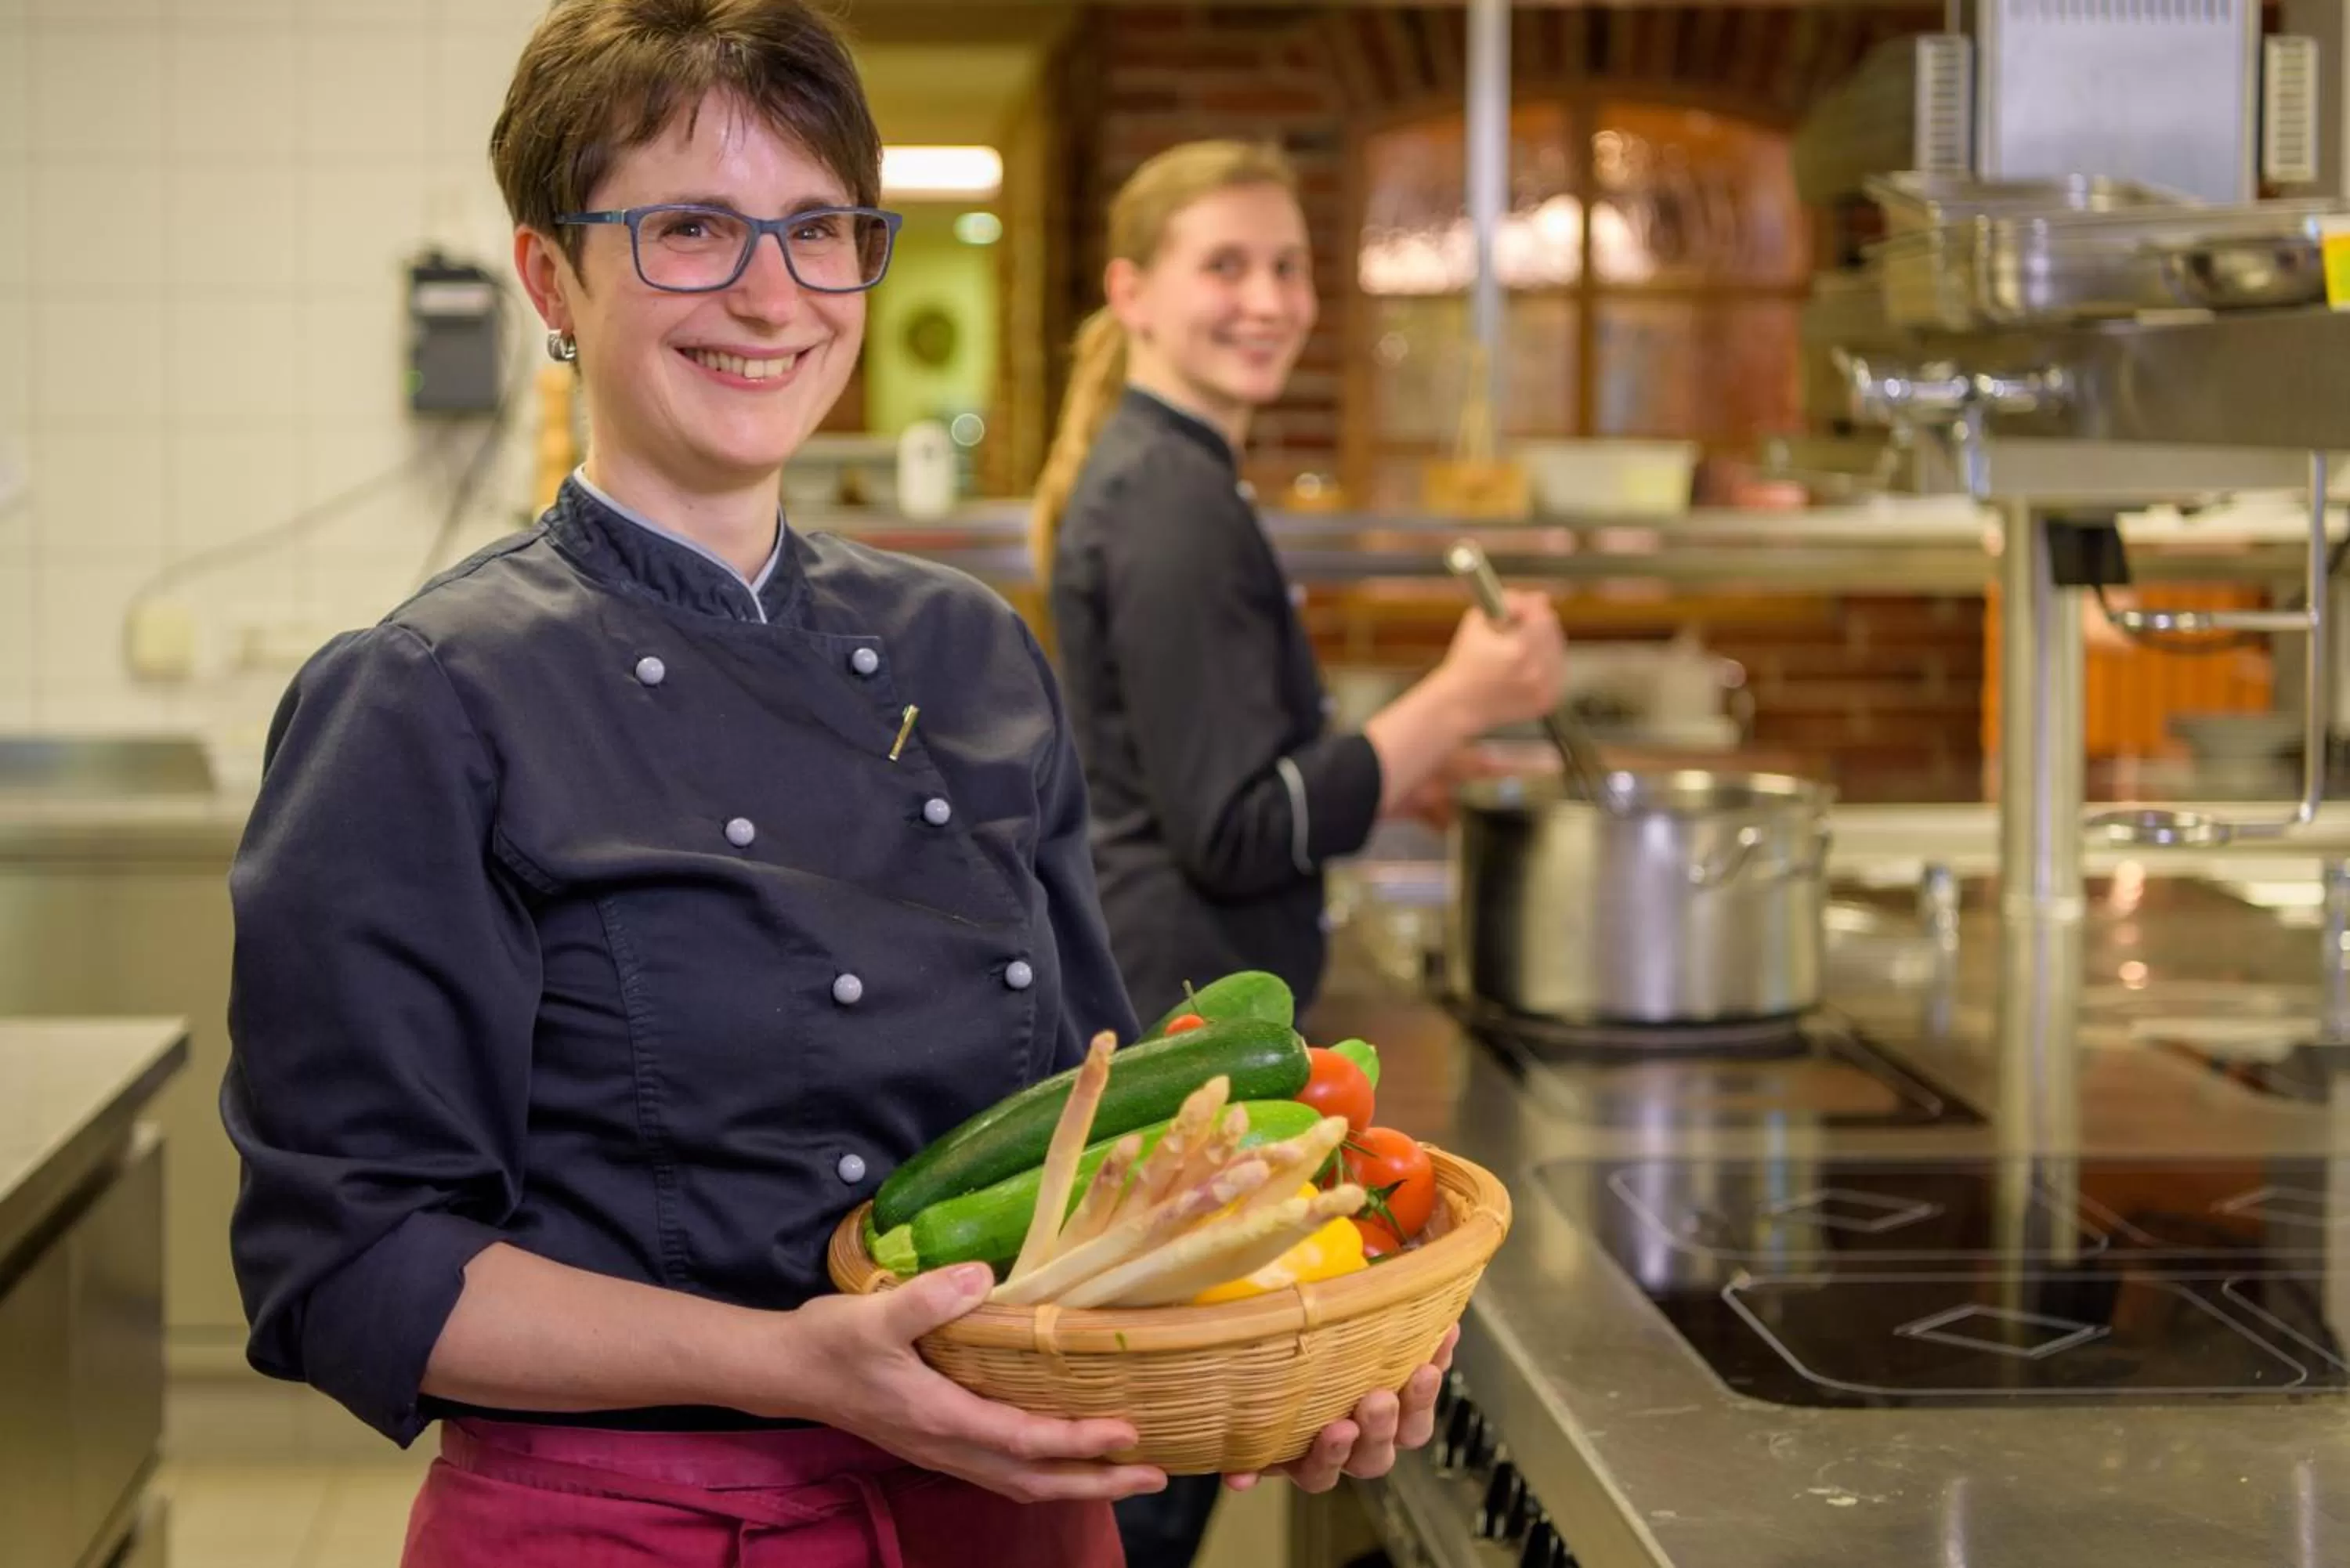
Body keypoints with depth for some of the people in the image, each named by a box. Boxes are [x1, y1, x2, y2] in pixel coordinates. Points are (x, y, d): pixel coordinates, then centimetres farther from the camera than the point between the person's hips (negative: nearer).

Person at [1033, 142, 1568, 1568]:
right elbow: (1237, 831, -20)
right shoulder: (1175, 503, -17)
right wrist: (1460, 703, -20)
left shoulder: (1147, 478, 14)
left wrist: (1401, 770, 20)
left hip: (1127, 1012, 10)